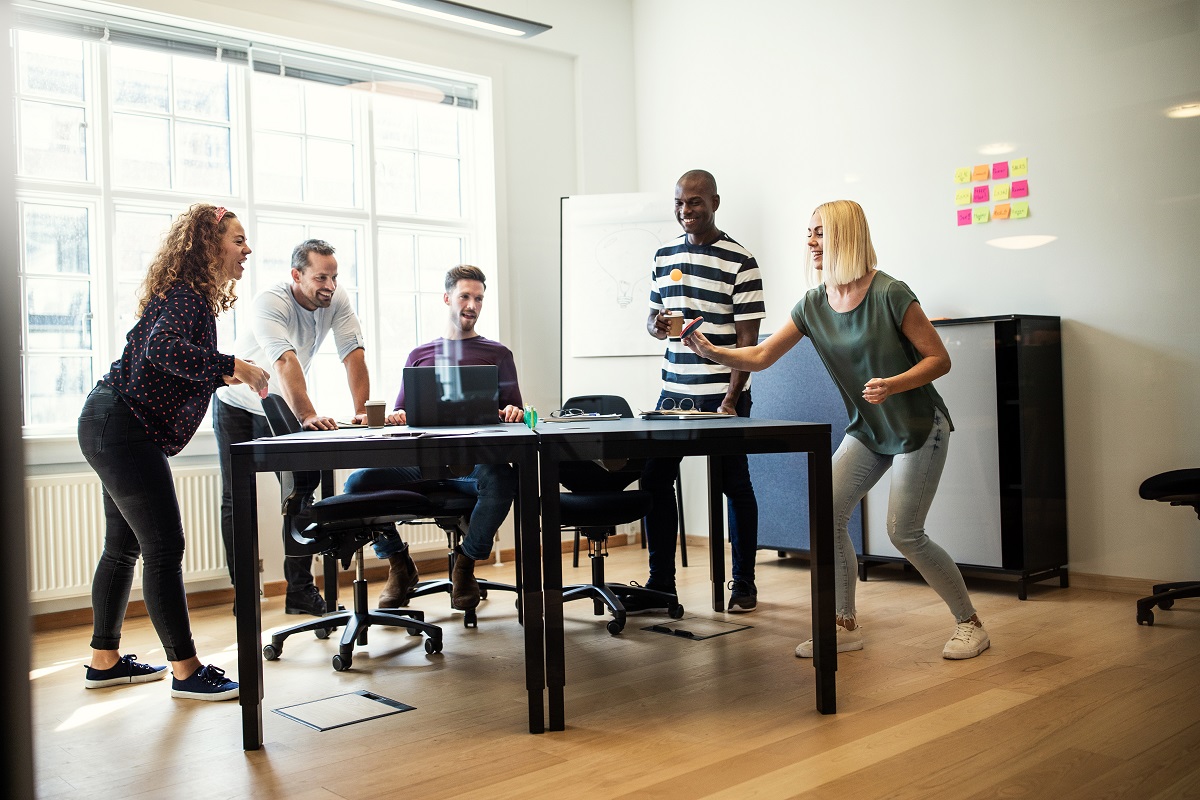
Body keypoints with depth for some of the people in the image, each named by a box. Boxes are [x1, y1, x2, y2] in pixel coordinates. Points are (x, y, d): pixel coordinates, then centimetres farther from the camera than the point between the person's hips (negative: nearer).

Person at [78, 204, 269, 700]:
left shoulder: (194, 297, 16)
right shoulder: (186, 296, -15)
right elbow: (163, 348, -35)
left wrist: (222, 377, 13)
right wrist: (232, 365, -30)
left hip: (114, 430, 11)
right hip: (122, 430, -11)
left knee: (124, 547, 16)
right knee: (164, 548, -7)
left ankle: (104, 660, 27)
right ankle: (186, 671, 1)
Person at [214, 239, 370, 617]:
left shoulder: (337, 302, -16)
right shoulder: (271, 302, -31)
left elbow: (354, 354, -22)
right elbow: (286, 361, -45)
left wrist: (362, 411, -35)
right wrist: (308, 416, -57)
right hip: (238, 404, -4)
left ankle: (300, 591, 4)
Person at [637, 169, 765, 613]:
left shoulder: (740, 262, -6)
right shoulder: (664, 257, 10)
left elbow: (747, 339, -9)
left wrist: (731, 399, -16)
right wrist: (655, 324, -7)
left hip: (723, 395, -5)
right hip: (673, 391, 5)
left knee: (735, 485, 5)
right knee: (654, 479, 3)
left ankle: (743, 582, 19)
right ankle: (660, 580, 15)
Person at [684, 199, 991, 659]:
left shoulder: (890, 295, -20)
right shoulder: (813, 306, -3)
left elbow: (939, 359, -15)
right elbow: (760, 357, -1)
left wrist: (893, 385, -31)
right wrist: (712, 352, -16)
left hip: (918, 428, -6)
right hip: (867, 430, 6)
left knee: (904, 533, -7)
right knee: (827, 514, -6)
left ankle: (970, 623, 14)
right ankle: (846, 626, 9)